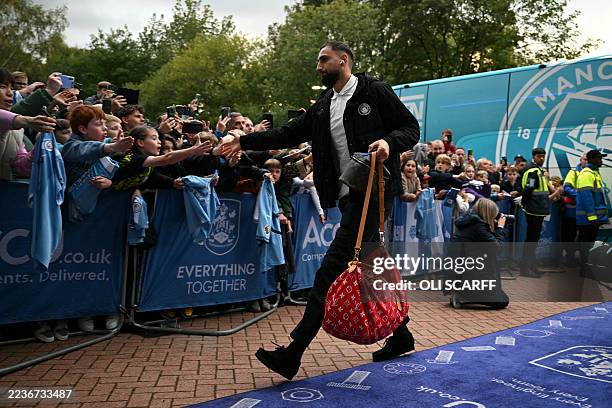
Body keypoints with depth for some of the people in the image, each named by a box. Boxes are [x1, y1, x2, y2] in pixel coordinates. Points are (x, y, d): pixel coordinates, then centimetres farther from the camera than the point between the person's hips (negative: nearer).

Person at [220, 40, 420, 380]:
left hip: (373, 192, -8)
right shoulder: (322, 107, 17)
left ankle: (293, 354, -11)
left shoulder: (375, 92, -2)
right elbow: (290, 133, 14)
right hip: (348, 196, 8)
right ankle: (400, 335, 29)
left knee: (333, 267, -13)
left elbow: (411, 128, -1)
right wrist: (246, 141, 8)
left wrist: (389, 142, -21)